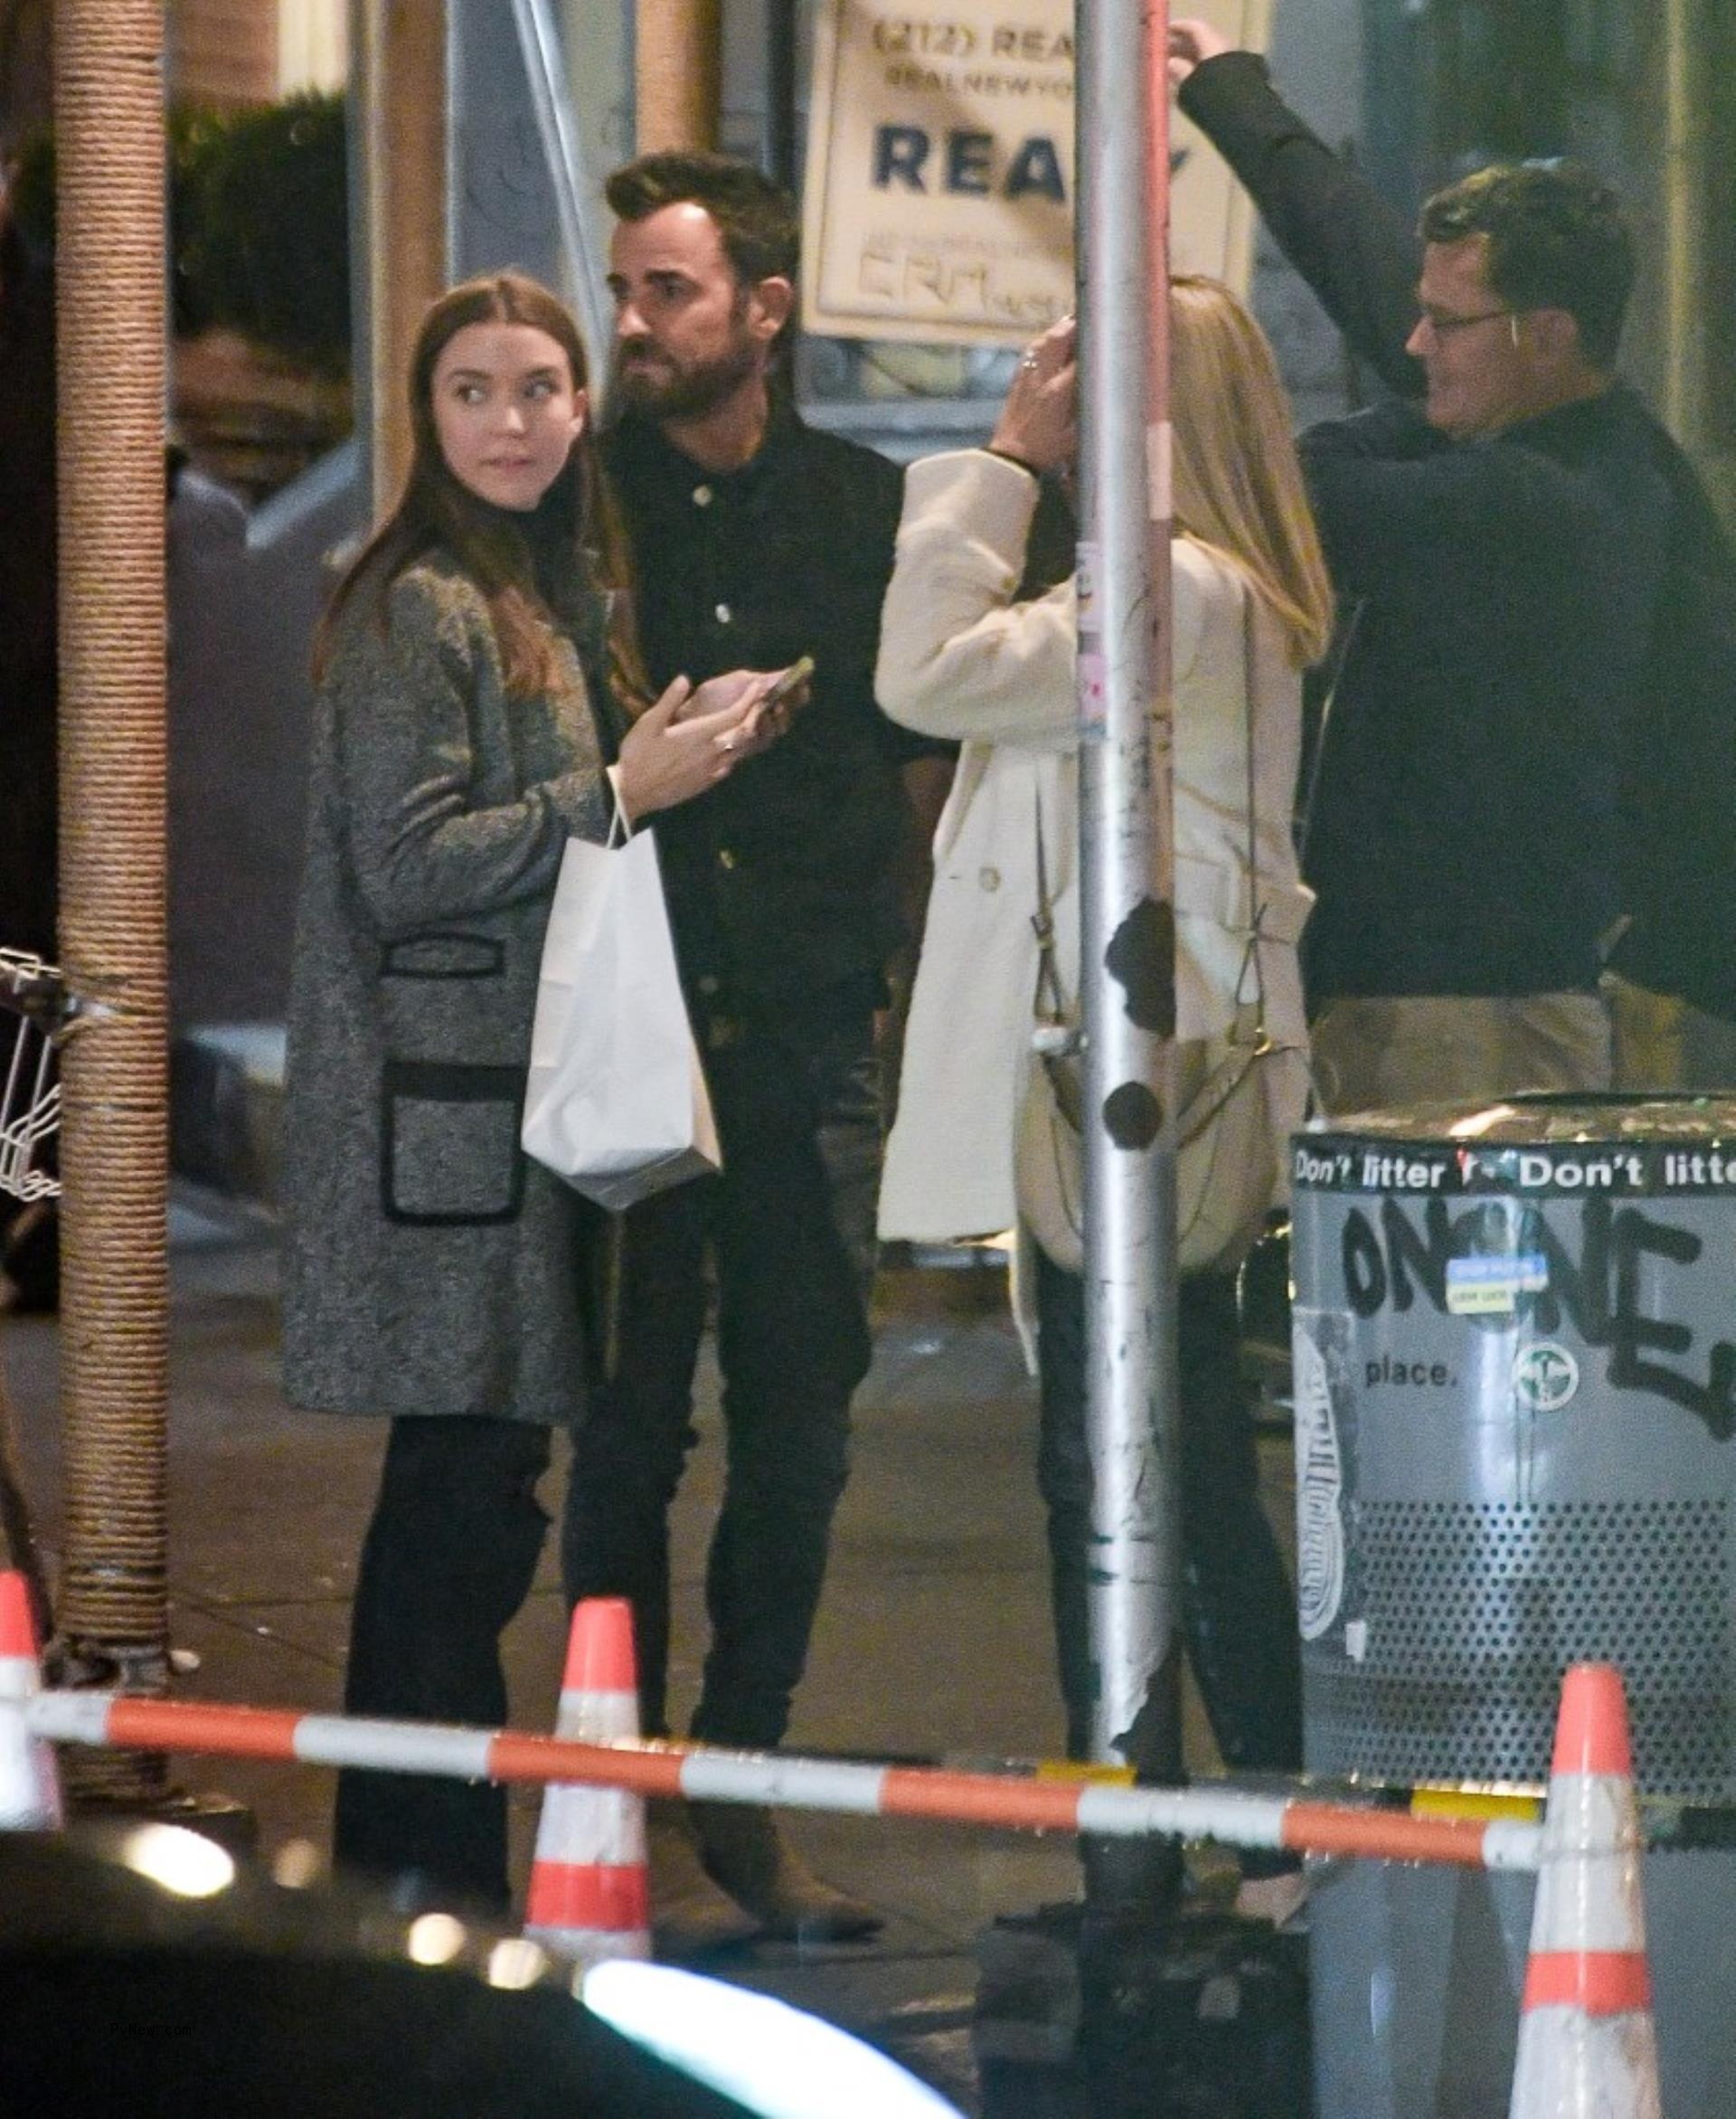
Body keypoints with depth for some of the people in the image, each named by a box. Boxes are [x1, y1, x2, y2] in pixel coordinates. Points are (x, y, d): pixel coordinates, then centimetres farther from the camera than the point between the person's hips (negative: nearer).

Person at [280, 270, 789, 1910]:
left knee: (472, 1493, 10)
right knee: (464, 1490, -9)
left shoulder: (564, 594, 18)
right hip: (439, 1111, -9)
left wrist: (681, 760, 11)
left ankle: (417, 1876, 15)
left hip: (528, 1091, 9)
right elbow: (409, 866, -17)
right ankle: (431, 1884, -6)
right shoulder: (417, 611, -10)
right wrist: (621, 793, -14)